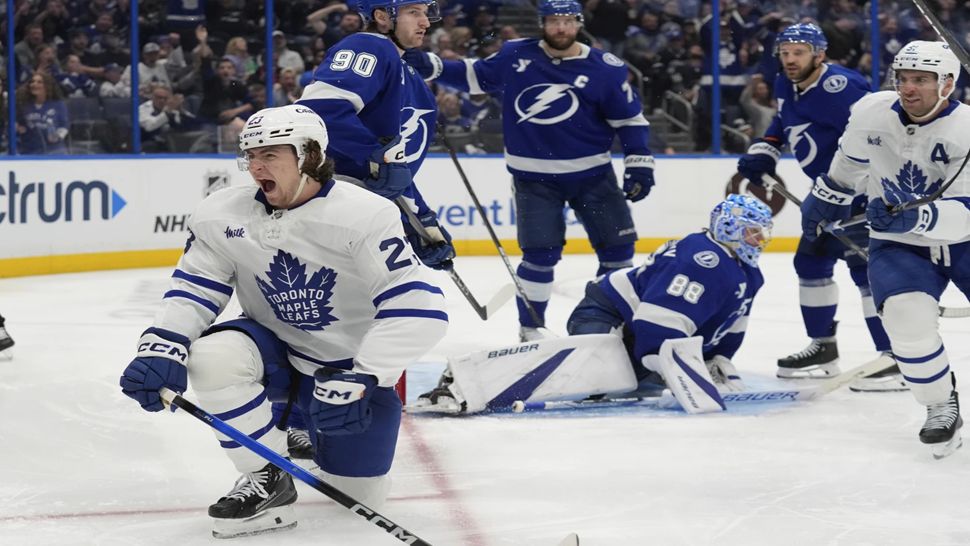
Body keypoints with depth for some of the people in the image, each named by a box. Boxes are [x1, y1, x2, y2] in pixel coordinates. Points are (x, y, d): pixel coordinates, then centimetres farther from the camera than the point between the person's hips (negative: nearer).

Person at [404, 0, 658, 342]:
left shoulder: (605, 68, -6)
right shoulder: (516, 56, -3)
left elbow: (630, 117, 1)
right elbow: (475, 76, 10)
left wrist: (639, 163, -5)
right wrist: (431, 67, -1)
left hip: (592, 174, 1)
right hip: (535, 178, -1)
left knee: (617, 248, 2)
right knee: (541, 255, -7)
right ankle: (530, 328, 8)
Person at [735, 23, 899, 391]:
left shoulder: (840, 88, -24)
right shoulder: (787, 88, 6)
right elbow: (783, 122, 27)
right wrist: (762, 153, 14)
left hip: (866, 191, -10)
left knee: (866, 268, -18)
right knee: (811, 262, 16)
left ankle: (897, 360, -19)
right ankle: (822, 348, 30)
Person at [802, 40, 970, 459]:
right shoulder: (870, 113, -11)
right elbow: (850, 160, 13)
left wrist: (915, 216, -46)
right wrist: (824, 198, 24)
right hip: (900, 246, 1)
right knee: (908, 317, -24)